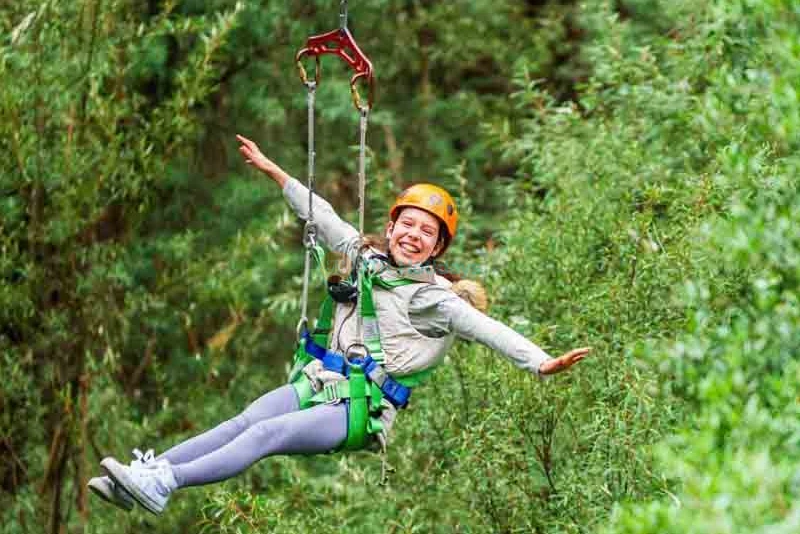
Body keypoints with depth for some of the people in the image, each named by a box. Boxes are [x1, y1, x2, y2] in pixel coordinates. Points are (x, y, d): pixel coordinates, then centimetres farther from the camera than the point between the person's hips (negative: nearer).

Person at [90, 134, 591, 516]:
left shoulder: (432, 296, -4)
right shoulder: (366, 259, 15)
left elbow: (484, 327, -15)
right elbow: (323, 217, 22)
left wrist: (541, 362, -29)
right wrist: (274, 170, 27)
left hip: (362, 410, -6)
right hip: (319, 382, 6)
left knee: (266, 434, -25)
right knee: (243, 422, -18)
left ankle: (166, 483, -39)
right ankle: (147, 471, -30)